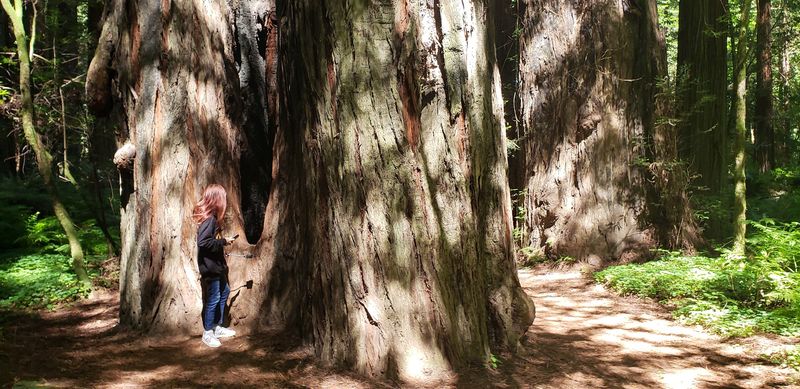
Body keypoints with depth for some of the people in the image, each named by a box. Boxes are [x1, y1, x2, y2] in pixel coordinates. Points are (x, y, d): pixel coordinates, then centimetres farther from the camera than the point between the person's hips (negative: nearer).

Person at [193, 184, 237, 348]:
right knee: (213, 299, -1)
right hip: (210, 268, -11)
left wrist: (223, 241, 5)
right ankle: (207, 333, 12)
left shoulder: (212, 217, 9)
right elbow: (203, 242, -30)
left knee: (224, 292, 21)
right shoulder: (209, 219, -21)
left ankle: (217, 327, 32)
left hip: (217, 266, 11)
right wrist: (224, 242, -21)